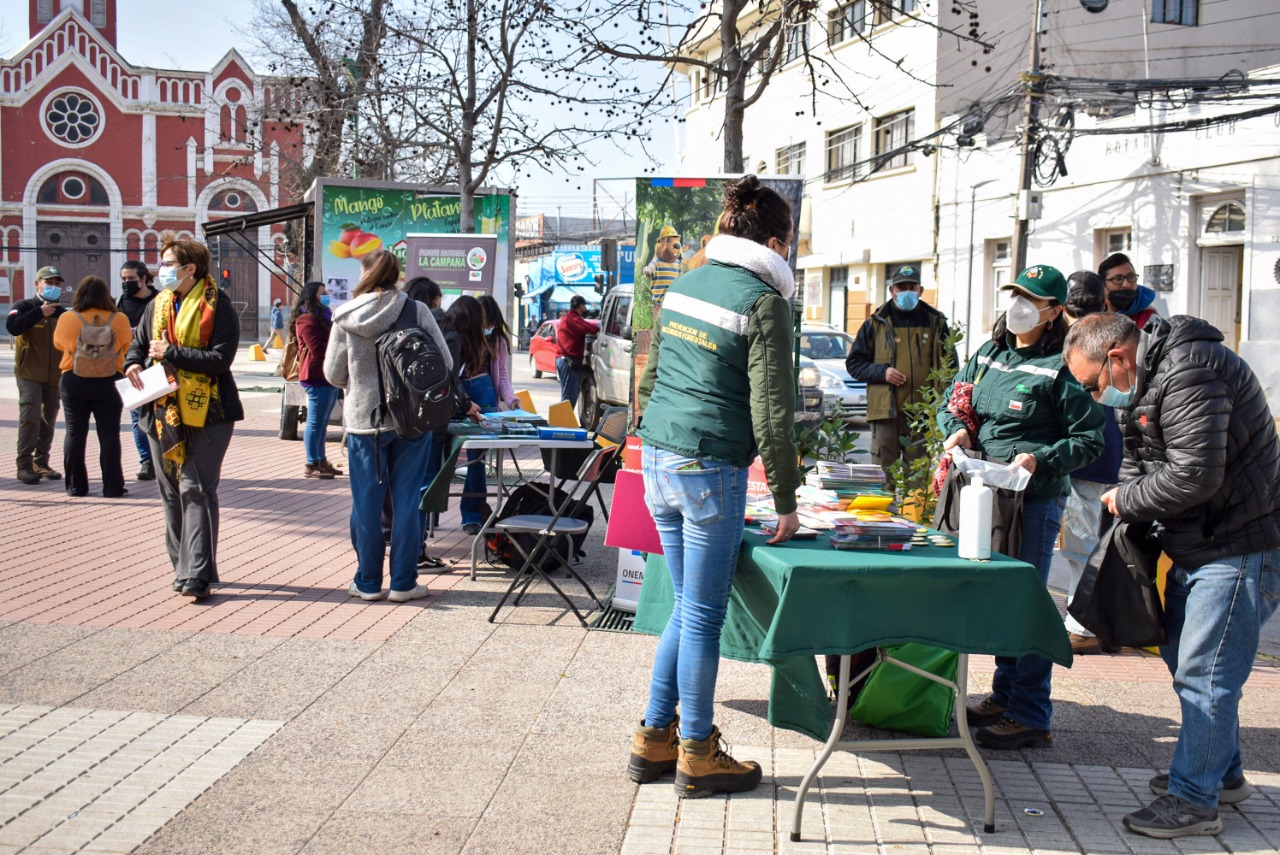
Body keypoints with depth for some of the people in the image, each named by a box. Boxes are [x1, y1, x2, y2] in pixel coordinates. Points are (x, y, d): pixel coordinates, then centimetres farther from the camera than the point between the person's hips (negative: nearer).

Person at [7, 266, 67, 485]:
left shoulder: (62, 313, 15)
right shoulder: (24, 307, 0)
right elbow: (12, 326, -20)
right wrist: (40, 313, -20)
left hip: (55, 376, 5)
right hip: (30, 374, -5)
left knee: (48, 421, 7)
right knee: (30, 418, -14)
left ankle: (41, 463, 15)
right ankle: (24, 465, -10)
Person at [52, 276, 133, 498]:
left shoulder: (67, 319, -7)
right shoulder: (119, 320, -7)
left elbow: (58, 343, 10)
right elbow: (126, 346, 7)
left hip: (73, 381, 1)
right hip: (108, 382, 0)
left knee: (74, 433, 9)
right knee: (109, 434, 5)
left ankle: (75, 486, 11)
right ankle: (112, 487, 4)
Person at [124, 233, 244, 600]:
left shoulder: (217, 307, -9)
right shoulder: (159, 305, 12)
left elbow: (220, 359, -18)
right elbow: (138, 342, 22)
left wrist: (170, 353, -17)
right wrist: (132, 363, -1)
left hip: (205, 412, -7)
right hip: (163, 411, 7)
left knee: (196, 490, -10)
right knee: (171, 493, 12)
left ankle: (197, 574, -10)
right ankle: (182, 565, 24)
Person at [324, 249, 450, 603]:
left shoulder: (346, 317, -4)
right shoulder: (417, 311, -5)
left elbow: (333, 373, 0)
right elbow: (444, 362, -3)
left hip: (363, 419, 0)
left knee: (366, 501, 9)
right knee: (406, 500, 6)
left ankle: (368, 581, 15)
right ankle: (403, 583, 10)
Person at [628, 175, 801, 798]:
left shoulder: (685, 285, 12)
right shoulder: (763, 300, -9)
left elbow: (648, 377, 17)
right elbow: (772, 409, -12)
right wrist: (786, 501, -6)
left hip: (658, 460, 8)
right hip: (711, 467, -7)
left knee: (688, 605, 18)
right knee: (703, 614, 2)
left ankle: (654, 740, 23)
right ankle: (697, 755, 13)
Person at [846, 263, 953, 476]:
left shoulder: (936, 322, 12)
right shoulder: (877, 323, 8)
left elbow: (950, 365, 17)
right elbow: (853, 363, 10)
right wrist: (881, 372, -8)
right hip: (886, 411, -1)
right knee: (883, 476, -1)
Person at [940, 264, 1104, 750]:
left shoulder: (1060, 367, -11)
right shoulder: (988, 354, 10)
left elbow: (1089, 440, -9)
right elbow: (951, 402, 20)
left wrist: (1039, 460, -22)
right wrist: (957, 429, -1)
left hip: (1036, 500, -7)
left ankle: (1030, 716, 4)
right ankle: (1004, 695, 28)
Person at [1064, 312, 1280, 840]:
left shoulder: (1189, 371, -22)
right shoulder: (1148, 380, 12)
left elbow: (1195, 474, -28)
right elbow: (1139, 463, 18)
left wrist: (1126, 501, -13)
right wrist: (1122, 508, -1)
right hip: (1198, 547, 11)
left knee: (1203, 674, -7)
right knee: (1181, 657, 19)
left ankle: (1195, 800, 3)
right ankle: (1223, 774, 33)